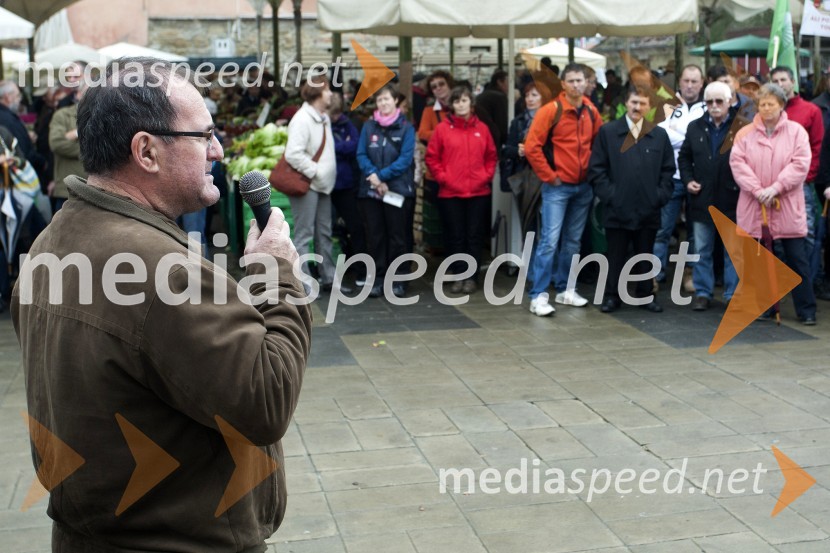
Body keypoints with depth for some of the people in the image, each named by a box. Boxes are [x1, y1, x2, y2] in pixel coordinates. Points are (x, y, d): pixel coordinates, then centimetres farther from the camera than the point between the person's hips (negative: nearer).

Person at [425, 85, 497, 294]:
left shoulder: (482, 129, 5)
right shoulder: (443, 128, 0)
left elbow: (491, 156, 11)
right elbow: (432, 157, 1)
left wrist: (486, 176, -1)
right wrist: (442, 177, -7)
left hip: (478, 192, 1)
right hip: (450, 193, -1)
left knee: (475, 235, 5)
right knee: (455, 236, 4)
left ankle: (472, 277, 12)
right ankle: (458, 276, 13)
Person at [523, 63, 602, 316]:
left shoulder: (592, 112, 6)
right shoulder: (550, 110, -10)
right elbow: (531, 147, -14)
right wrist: (549, 176, -12)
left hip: (584, 187, 5)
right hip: (558, 186, -5)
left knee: (573, 241, 12)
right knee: (549, 240, -10)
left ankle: (564, 290, 23)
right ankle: (538, 296, -7)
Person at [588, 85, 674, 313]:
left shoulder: (660, 135, 9)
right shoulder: (607, 131, 2)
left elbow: (668, 169, 9)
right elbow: (596, 168, -1)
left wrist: (660, 196, -1)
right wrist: (608, 195, -8)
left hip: (648, 209, 2)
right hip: (617, 208, -2)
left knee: (645, 256, 11)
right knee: (616, 256, 6)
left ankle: (645, 295, 21)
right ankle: (612, 296, 15)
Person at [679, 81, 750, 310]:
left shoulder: (744, 128, -6)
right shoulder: (695, 127, 8)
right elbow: (684, 157, 17)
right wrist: (687, 179, 3)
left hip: (732, 201, -3)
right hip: (702, 200, 4)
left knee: (733, 252, 7)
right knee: (702, 251, 10)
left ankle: (733, 295, 15)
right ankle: (703, 292, 19)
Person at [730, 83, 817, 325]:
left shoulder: (796, 132, 3)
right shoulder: (745, 133, 6)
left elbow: (800, 164, -7)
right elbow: (737, 163, -4)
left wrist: (775, 188, -17)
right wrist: (757, 190, -16)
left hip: (788, 207, -1)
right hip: (754, 207, 1)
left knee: (797, 259, 1)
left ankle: (806, 309, 9)